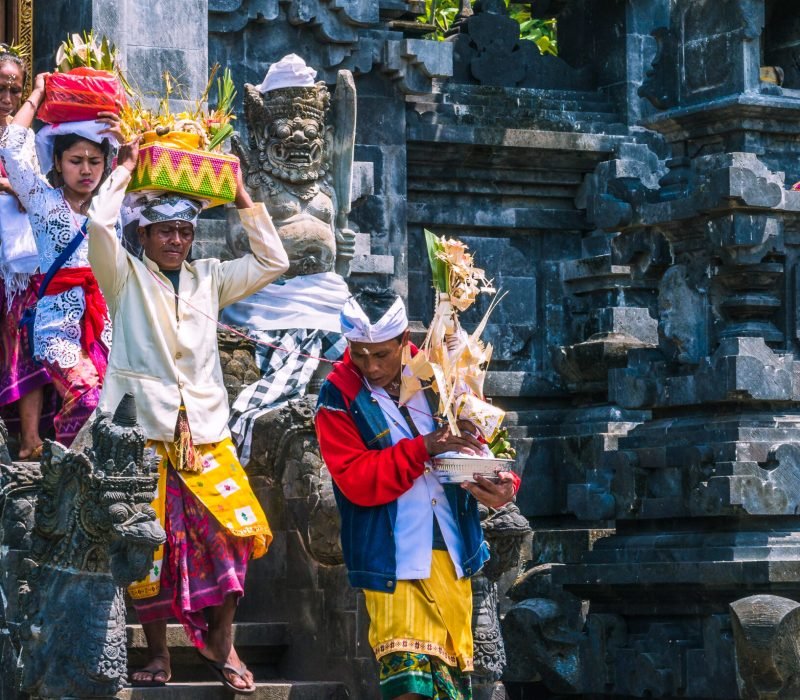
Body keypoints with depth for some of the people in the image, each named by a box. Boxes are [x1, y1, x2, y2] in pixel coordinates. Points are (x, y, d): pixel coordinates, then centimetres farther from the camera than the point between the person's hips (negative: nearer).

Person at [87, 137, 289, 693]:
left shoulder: (208, 279, 18)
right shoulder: (126, 277, 6)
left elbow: (272, 262, 15)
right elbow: (100, 223, -11)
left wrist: (242, 196, 13)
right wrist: (126, 170, 1)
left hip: (206, 432, 3)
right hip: (144, 430, -3)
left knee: (233, 532, -8)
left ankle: (220, 642, 8)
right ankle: (158, 654, 5)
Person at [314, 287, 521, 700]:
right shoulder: (339, 397, -5)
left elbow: (484, 439, 11)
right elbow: (356, 480, -13)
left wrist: (501, 484, -11)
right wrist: (423, 448, -23)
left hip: (453, 553, 4)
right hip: (395, 562, -4)